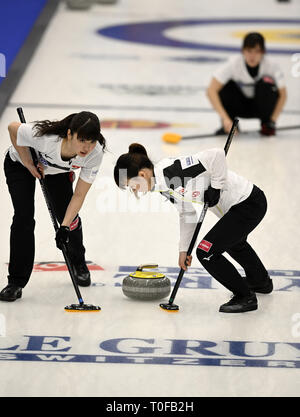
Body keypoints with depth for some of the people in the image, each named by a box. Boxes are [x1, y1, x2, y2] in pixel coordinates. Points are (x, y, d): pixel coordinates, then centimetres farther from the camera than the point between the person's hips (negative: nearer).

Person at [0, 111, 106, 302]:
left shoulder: (95, 154, -33)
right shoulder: (44, 136, -45)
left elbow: (79, 195, -24)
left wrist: (65, 226, -33)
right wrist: (30, 164, -21)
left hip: (58, 171, 3)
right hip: (20, 164, -3)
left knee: (66, 214, -2)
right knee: (24, 216, -16)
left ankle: (78, 263, 29)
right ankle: (16, 281, -8)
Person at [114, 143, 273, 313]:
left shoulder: (173, 171, -29)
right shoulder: (162, 185, 1)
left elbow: (216, 154, -35)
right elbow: (186, 213, 12)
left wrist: (216, 186, -24)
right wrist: (184, 248, 11)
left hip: (249, 202, -10)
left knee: (206, 251, -10)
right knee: (232, 241, 35)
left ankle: (246, 298, 6)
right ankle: (262, 281, 60)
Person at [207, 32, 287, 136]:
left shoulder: (271, 65, -23)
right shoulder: (233, 64, -26)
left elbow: (282, 94, -13)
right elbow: (211, 91, -32)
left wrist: (273, 120, -24)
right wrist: (225, 119, -40)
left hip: (261, 105, 0)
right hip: (240, 106, 0)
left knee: (266, 82, -29)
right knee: (225, 86, -29)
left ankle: (267, 123, -8)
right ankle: (228, 125, -8)